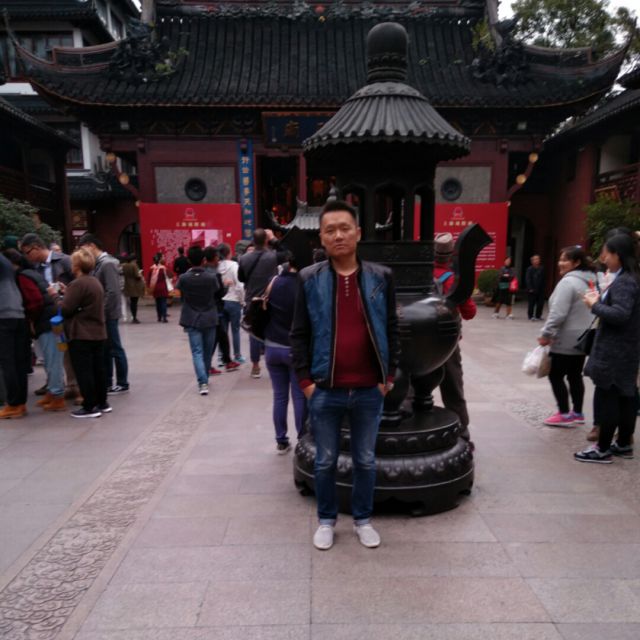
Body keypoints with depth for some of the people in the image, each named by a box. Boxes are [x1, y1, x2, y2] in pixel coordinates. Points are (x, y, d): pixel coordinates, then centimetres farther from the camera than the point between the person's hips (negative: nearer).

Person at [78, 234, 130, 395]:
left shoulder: (108, 263, -15)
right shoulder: (99, 263, 12)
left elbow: (113, 292, -22)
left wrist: (102, 313, -19)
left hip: (108, 315, -9)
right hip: (102, 315, 9)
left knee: (115, 349, 1)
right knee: (105, 350, 14)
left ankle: (122, 384, 11)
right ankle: (107, 383, 23)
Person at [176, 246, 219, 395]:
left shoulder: (183, 278, -9)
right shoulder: (212, 277, -10)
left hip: (192, 320, -1)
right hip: (209, 319, 1)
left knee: (197, 352, -1)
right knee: (208, 351, 15)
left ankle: (202, 382, -15)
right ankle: (205, 379, 30)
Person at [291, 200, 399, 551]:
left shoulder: (381, 277, -1)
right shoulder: (309, 279, -3)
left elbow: (391, 330, 4)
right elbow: (299, 334, -1)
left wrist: (388, 376, 0)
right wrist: (305, 380, -5)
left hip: (369, 390, 1)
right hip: (325, 390, -1)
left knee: (365, 460, 17)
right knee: (325, 461, 15)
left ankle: (363, 519, 38)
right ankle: (326, 519, 36)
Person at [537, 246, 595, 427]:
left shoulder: (568, 282, -18)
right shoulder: (589, 281, 12)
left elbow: (558, 313, -24)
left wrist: (546, 334, -15)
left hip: (567, 339, -9)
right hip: (582, 338, 9)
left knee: (556, 375, 2)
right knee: (575, 376, 16)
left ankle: (565, 414, 8)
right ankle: (577, 413, 23)